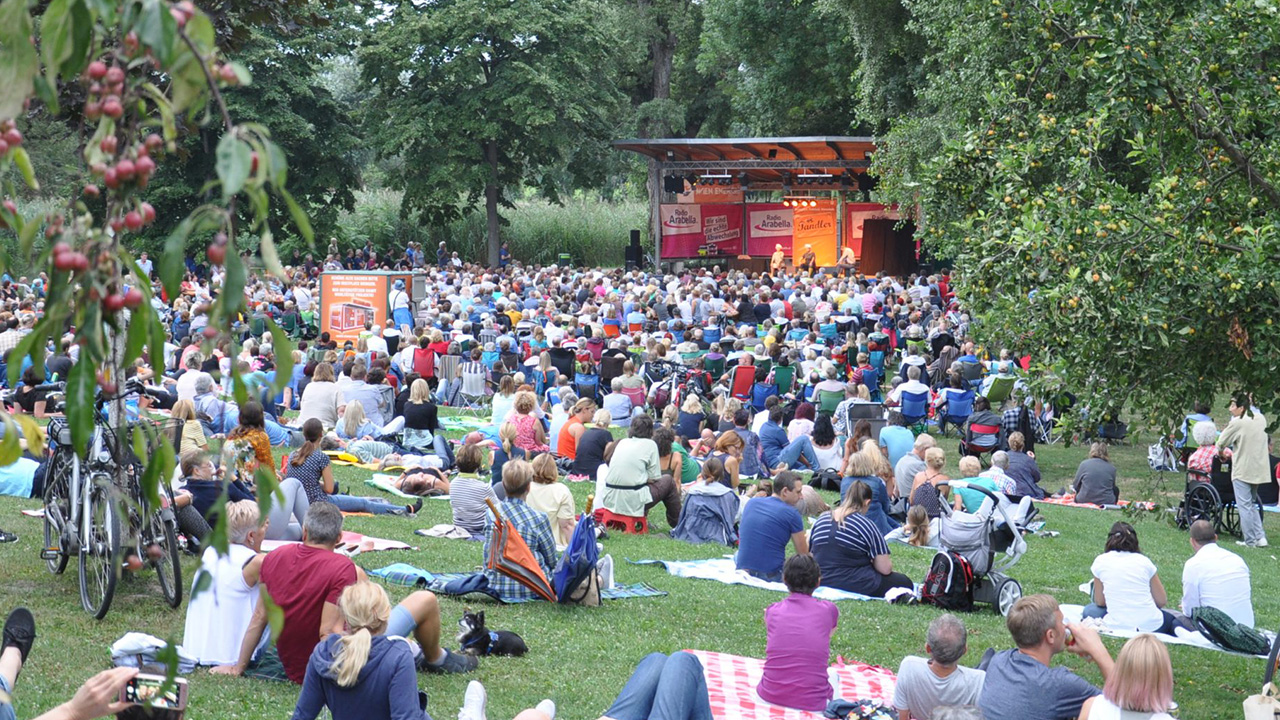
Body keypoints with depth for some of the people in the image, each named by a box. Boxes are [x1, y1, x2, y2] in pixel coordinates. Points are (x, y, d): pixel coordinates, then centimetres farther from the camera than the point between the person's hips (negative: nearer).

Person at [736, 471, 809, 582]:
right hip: (772, 576, -7)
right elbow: (803, 553, -4)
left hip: (742, 569, 7)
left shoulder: (751, 503, 4)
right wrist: (808, 539, 19)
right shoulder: (792, 514, -12)